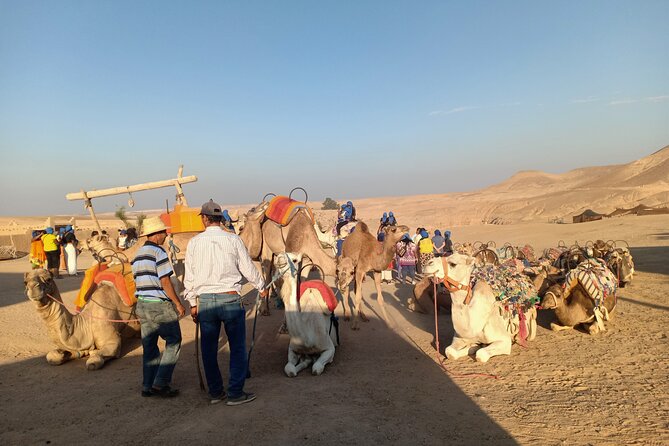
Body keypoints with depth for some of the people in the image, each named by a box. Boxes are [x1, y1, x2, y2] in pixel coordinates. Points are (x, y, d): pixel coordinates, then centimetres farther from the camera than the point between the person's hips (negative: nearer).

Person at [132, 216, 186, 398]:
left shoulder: (137, 255, 13)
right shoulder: (158, 252, -14)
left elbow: (137, 282, 17)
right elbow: (165, 282, -17)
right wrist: (178, 303, -9)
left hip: (142, 305, 8)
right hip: (160, 304, -8)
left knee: (149, 346, 14)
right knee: (173, 342, 4)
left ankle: (147, 386, 18)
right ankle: (161, 383, 2)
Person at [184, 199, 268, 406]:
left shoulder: (194, 242, 2)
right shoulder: (233, 239, -3)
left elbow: (189, 276, 6)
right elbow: (248, 269, 3)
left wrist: (192, 303, 15)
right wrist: (262, 288, 19)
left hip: (204, 301, 3)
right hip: (230, 298, -2)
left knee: (209, 349, 13)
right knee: (237, 347, 6)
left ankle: (215, 392, 22)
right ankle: (235, 393, 8)